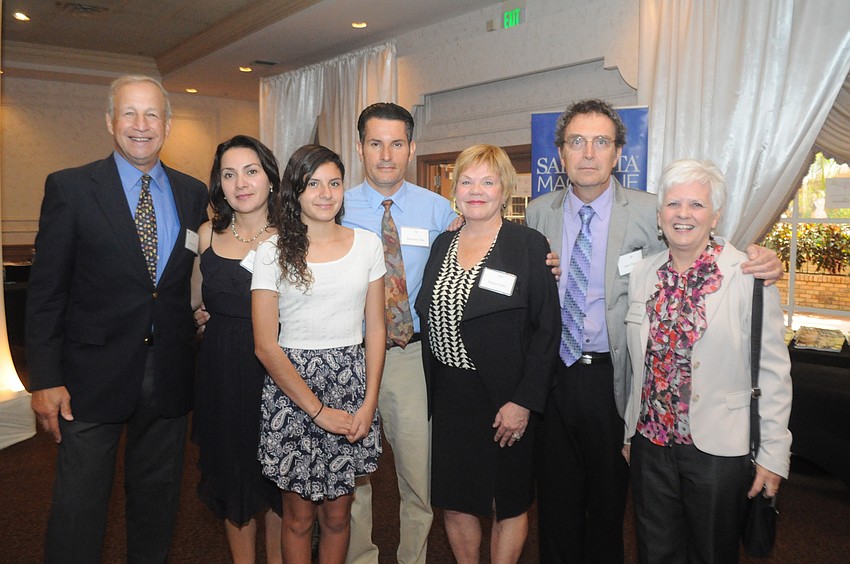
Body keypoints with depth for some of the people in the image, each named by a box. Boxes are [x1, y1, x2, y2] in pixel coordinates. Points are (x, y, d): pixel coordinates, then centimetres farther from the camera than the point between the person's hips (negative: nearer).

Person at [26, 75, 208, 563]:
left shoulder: (194, 193, 4)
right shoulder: (70, 187, -4)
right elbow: (46, 290, -5)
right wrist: (46, 379, -8)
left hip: (170, 374, 3)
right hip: (94, 374, -3)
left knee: (158, 497, 18)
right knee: (80, 504, 8)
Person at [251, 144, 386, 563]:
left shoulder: (367, 244, 3)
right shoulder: (273, 252, -5)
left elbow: (375, 328, 5)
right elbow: (266, 345, -7)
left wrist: (369, 403, -4)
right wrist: (318, 411, -10)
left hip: (351, 385, 2)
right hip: (291, 388, -2)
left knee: (337, 514, 13)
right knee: (299, 517, 11)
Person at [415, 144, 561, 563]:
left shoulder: (529, 245, -8)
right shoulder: (443, 244, 8)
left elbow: (547, 329, -10)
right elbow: (427, 316, 11)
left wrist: (524, 401, -15)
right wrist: (430, 392, 4)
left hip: (504, 400, -4)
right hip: (448, 395, 5)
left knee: (508, 502, 12)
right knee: (453, 502, 13)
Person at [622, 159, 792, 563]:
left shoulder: (750, 276, -11)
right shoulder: (641, 275, 2)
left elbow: (773, 373, -9)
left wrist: (774, 454, -8)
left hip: (719, 449, -4)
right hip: (650, 442, 4)